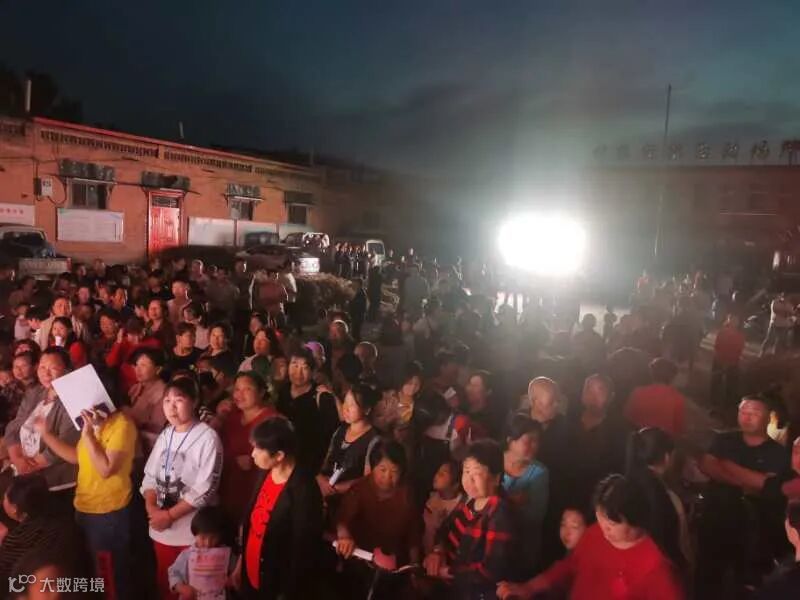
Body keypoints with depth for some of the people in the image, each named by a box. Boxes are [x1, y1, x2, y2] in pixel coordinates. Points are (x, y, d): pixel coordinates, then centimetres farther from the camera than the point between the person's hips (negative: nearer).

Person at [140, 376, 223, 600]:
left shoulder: (207, 437, -15)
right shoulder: (165, 435, 7)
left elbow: (205, 489, -17)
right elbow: (150, 476, 8)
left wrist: (170, 515, -15)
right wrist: (151, 507, -9)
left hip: (193, 530, -6)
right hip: (161, 528, 6)